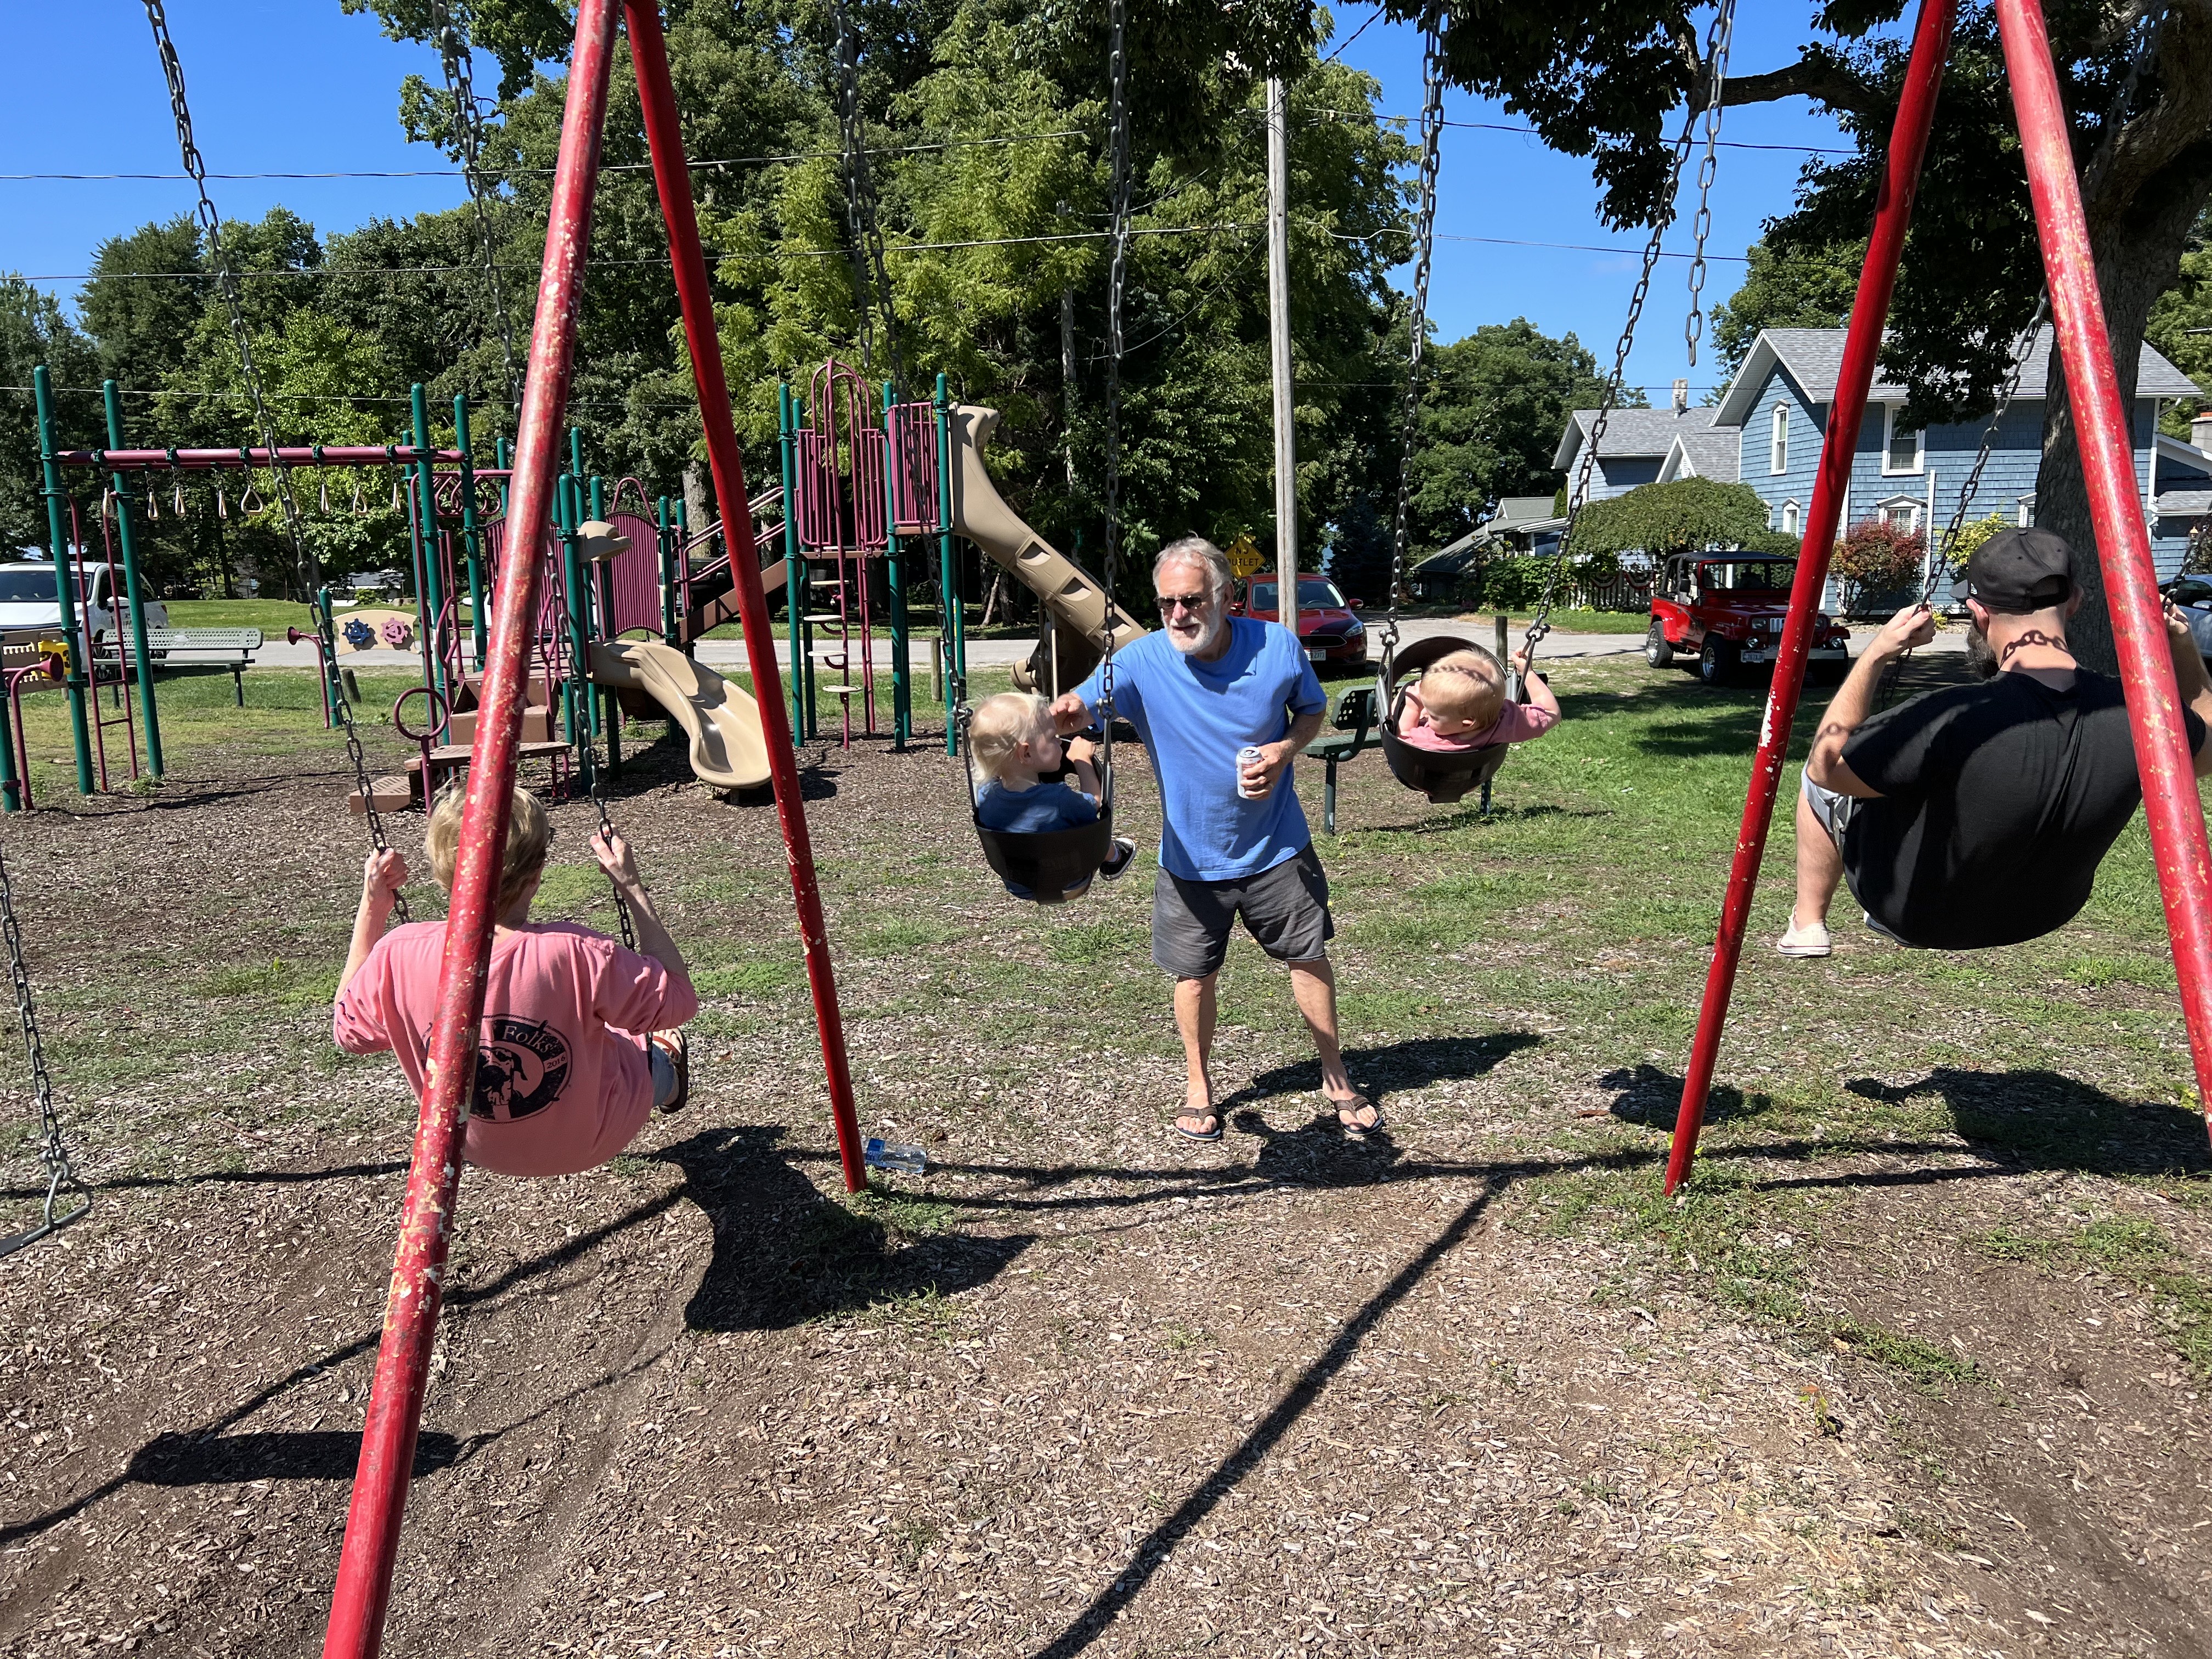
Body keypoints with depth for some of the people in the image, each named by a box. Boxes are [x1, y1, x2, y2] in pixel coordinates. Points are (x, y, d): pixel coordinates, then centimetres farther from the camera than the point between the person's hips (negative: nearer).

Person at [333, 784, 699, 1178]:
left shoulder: (399, 956, -26)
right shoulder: (574, 954, -37)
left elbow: (347, 1030, -3)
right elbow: (680, 997, -19)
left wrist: (371, 908, -5)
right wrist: (633, 888, -18)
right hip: (594, 1140, -3)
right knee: (652, 1046, 30)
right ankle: (664, 1075, 62)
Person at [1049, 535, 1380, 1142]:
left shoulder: (1277, 646, -11)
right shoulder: (1142, 661, -15)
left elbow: (1313, 709, 5)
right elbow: (1084, 702, -27)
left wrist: (1285, 749, -15)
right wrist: (1059, 714, -52)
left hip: (1276, 847, 1)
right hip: (1191, 857, 0)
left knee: (1309, 957, 11)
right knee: (1195, 975, 10)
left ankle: (1336, 1079, 32)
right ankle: (1198, 1086, 34)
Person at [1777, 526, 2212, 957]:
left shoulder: (1949, 722, -38)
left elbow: (1826, 768, -21)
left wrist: (1876, 655, -20)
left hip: (1913, 916, -4)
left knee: (1821, 777, 19)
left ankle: (1807, 924, 30)